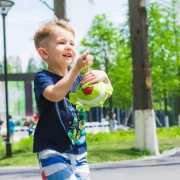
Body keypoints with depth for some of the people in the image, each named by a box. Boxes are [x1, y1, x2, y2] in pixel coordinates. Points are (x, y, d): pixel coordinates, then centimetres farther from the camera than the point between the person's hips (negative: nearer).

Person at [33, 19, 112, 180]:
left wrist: (103, 77, -8)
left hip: (79, 151, 7)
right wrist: (77, 68, -33)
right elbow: (55, 94, -30)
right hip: (52, 150, -6)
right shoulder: (42, 77, -9)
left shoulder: (78, 79, 9)